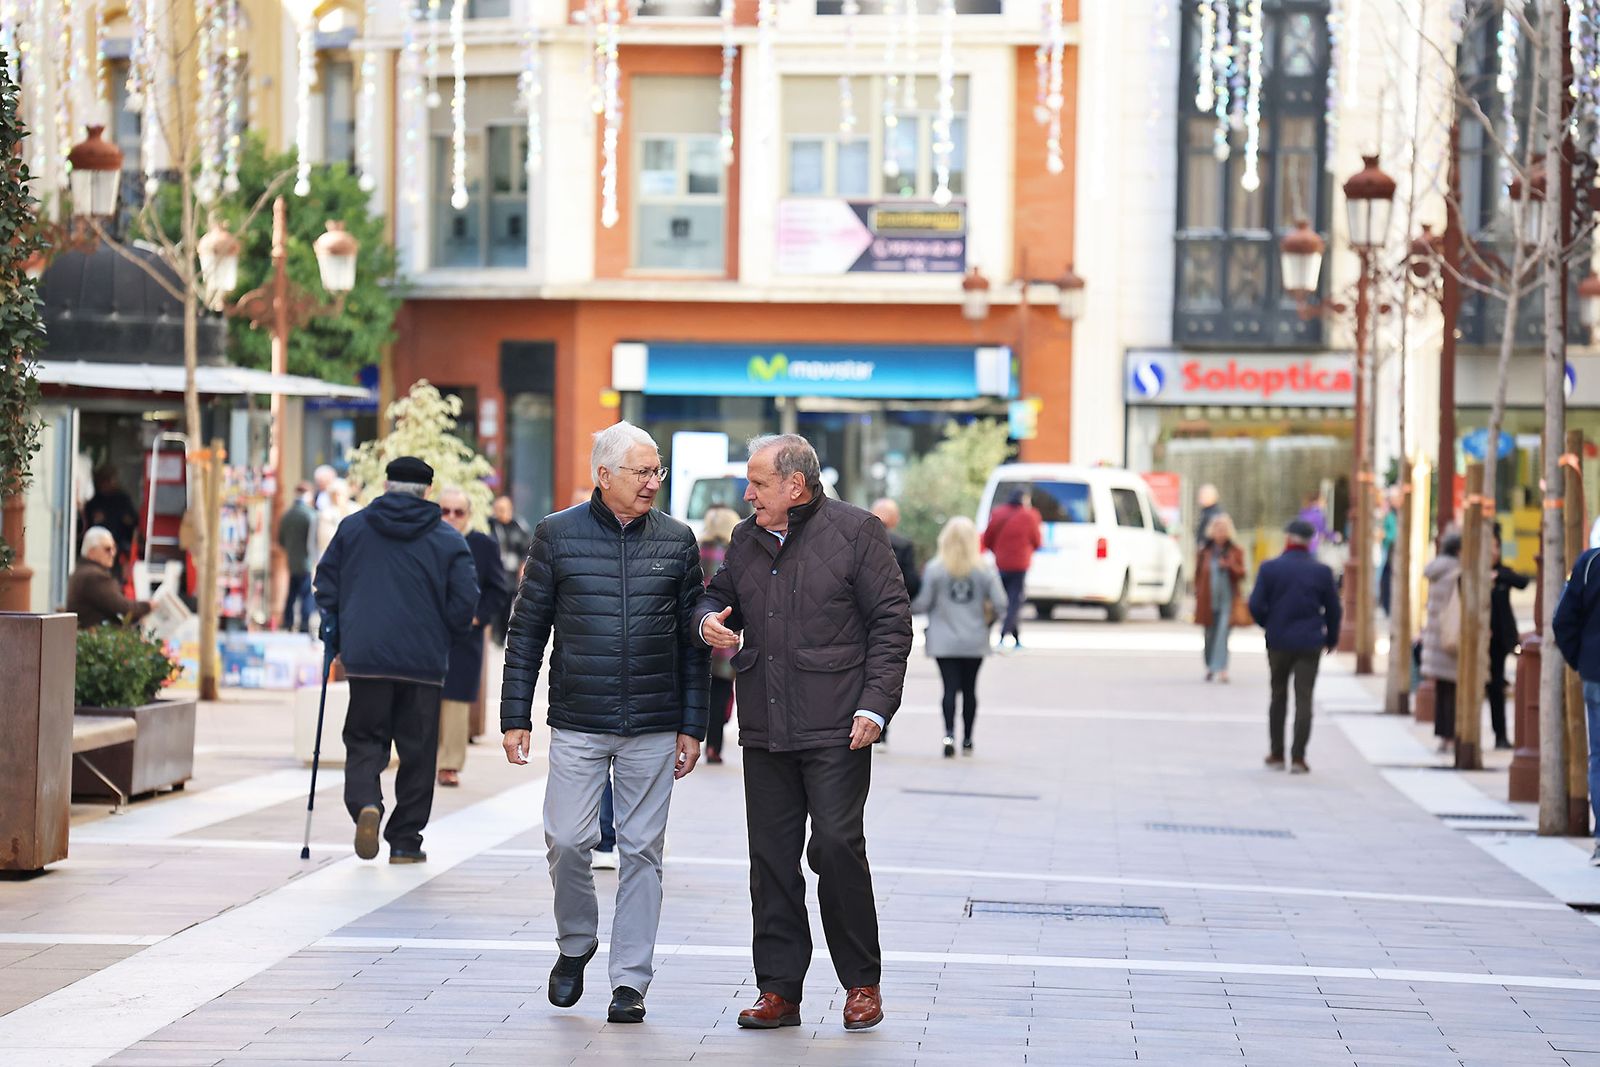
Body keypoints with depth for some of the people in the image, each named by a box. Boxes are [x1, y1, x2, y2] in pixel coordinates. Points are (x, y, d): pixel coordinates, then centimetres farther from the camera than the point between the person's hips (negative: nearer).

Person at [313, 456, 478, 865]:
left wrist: (334, 632, 18)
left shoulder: (352, 527, 7)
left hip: (365, 658, 1)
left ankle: (365, 802, -19)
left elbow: (326, 582, 9)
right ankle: (405, 841, 8)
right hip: (424, 662, -1)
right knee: (417, 751, 7)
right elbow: (465, 600, -4)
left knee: (364, 740, 10)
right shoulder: (448, 540, 2)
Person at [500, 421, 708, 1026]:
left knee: (642, 851, 2)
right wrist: (515, 716, 0)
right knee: (566, 840, -6)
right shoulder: (557, 536, 1)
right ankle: (575, 947, 20)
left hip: (653, 728, 1)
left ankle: (630, 980, 9)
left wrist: (692, 725, 5)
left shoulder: (676, 541, 6)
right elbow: (526, 630, 5)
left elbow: (692, 639, 9)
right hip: (577, 725, -1)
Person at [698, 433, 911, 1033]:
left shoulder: (855, 532, -2)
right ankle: (779, 990, 11)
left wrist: (875, 707, -11)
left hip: (835, 730, -5)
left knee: (836, 845, -10)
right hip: (765, 727, 6)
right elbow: (719, 596, 28)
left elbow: (891, 622, -3)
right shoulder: (747, 539, 14)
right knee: (771, 855, 5)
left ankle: (862, 984, 4)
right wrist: (708, 620, 3)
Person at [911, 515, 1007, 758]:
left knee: (950, 688, -3)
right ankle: (967, 740, 16)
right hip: (975, 642, 1)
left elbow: (923, 603, -5)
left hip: (944, 642, -1)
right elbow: (999, 604, -4)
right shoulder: (985, 569, -3)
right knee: (969, 689, 11)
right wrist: (987, 621, 16)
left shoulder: (935, 569, -7)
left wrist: (906, 609, 16)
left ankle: (949, 734, -20)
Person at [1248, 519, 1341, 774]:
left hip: (1278, 641, 0)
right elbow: (1333, 609, 3)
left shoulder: (1270, 568, -7)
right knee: (1304, 699, 0)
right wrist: (1331, 638, 18)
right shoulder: (1322, 571, -3)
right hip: (1310, 642, 0)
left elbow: (1256, 605, -9)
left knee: (1278, 697, 15)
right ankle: (1298, 758, -7)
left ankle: (1276, 755, 20)